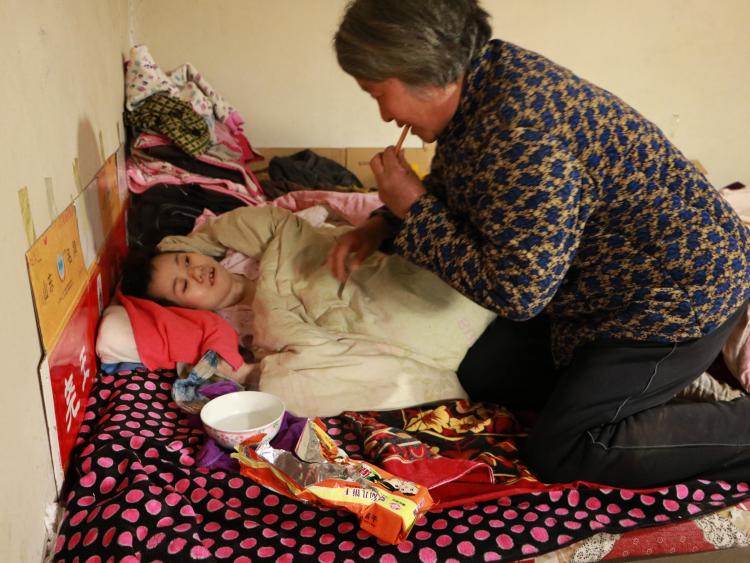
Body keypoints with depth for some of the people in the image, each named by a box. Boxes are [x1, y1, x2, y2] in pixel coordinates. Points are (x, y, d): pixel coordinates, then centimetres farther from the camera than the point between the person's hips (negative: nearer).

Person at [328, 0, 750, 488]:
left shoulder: (521, 136, -33)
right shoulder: (480, 78, -3)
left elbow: (515, 294, -27)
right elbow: (450, 189, 15)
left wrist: (414, 209, -20)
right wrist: (384, 226, -1)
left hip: (680, 291, -9)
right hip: (605, 282, 10)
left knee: (560, 453, -10)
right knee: (484, 374, 12)